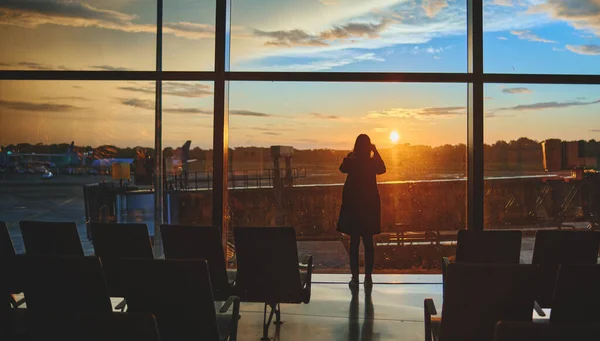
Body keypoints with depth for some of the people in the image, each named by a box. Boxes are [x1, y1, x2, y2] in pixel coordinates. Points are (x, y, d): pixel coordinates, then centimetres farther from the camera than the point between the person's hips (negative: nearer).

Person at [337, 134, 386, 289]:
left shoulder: (350, 162, -10)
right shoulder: (373, 162, -8)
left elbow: (342, 169, 12)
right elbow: (382, 169, 15)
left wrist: (350, 156, 11)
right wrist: (376, 152, 11)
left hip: (353, 205, -1)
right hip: (369, 205, 1)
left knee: (354, 242, 5)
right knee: (368, 242, 8)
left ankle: (355, 277, 4)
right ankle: (368, 277, 10)